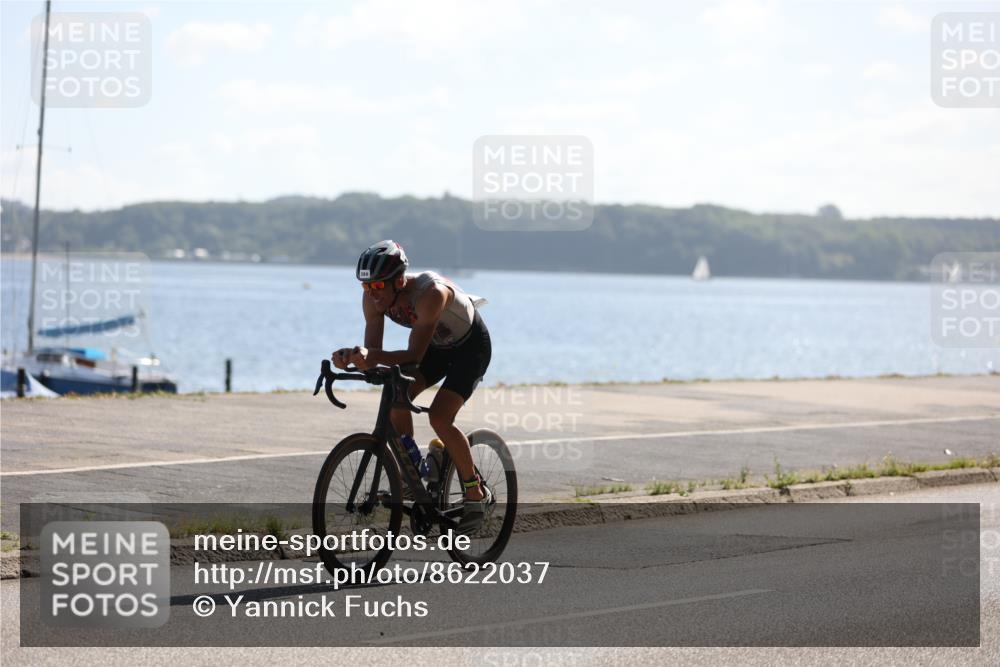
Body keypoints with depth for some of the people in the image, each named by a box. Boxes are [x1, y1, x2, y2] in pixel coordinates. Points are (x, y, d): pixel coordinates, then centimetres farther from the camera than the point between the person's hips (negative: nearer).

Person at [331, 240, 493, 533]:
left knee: (439, 417, -22)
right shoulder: (374, 297, -21)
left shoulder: (431, 292, -40)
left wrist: (372, 356, -59)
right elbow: (372, 349, -22)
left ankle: (477, 494, -6)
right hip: (436, 345, 6)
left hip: (471, 346, -6)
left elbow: (414, 355, -44)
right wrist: (352, 356, -45)